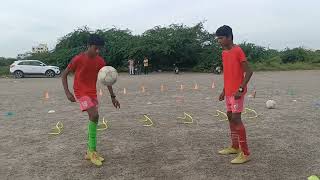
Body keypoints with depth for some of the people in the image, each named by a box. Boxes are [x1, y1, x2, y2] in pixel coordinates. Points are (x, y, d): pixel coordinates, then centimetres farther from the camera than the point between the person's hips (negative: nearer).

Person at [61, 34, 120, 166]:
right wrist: (67, 92, -16)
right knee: (94, 116, -22)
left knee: (93, 120, 5)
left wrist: (113, 97, 6)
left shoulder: (100, 61, 0)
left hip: (93, 93, 6)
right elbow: (64, 75, -6)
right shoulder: (78, 59, -14)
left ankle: (89, 152, 19)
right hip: (81, 92, -6)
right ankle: (92, 151, -8)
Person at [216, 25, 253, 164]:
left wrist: (241, 89, -21)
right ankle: (235, 147, 26)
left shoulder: (238, 51, -13)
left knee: (236, 118, -11)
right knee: (230, 117, 13)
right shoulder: (224, 53, 12)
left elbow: (249, 71, -15)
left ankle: (245, 153, -3)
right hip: (228, 92, 9)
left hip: (237, 92, -9)